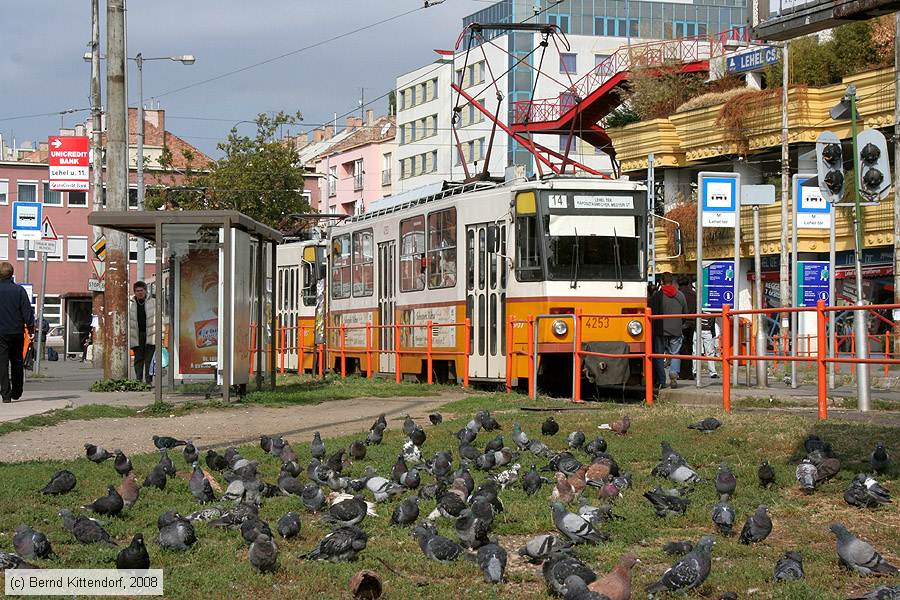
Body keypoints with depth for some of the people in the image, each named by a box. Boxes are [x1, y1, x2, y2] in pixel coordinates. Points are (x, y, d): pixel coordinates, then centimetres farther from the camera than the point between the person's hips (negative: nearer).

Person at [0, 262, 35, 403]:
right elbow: (27, 311, -4)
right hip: (17, 332, 2)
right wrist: (30, 327, 4)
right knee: (17, 362, 15)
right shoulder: (19, 290, -4)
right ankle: (16, 392, 24)